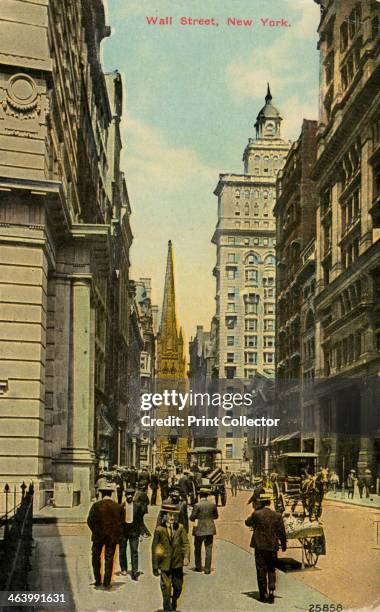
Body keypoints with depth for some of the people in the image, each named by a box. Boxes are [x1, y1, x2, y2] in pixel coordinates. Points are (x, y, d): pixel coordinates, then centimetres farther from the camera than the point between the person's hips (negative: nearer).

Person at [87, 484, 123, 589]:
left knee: (96, 558, 15)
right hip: (113, 537, 2)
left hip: (99, 536, -2)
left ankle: (98, 580, 16)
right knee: (109, 559, 7)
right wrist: (118, 535, 12)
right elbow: (121, 522, 2)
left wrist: (95, 531, 7)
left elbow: (90, 520, -6)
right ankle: (107, 583, 7)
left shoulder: (96, 506, -9)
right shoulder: (118, 507, -2)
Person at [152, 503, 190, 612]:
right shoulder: (159, 530, -6)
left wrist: (186, 556, -17)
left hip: (178, 563, 3)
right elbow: (154, 549, -3)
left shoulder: (180, 528, 2)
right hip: (165, 564, -3)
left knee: (178, 587, 16)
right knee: (166, 588, -4)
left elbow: (186, 543, 1)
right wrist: (155, 566, -4)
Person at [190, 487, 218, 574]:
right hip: (209, 529, 3)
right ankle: (207, 569, 2)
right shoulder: (213, 504, 0)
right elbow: (216, 516, 12)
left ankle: (198, 567, 22)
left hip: (200, 530, -3)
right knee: (208, 549, 5)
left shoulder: (197, 505, -13)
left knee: (197, 549, 15)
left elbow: (192, 518, -9)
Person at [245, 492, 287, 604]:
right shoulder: (277, 516, -5)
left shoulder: (256, 514, -9)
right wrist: (284, 545, 12)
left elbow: (248, 522, 9)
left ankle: (263, 594, 11)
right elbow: (282, 533, 0)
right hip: (272, 547, 1)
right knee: (271, 570, 13)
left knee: (261, 570, 8)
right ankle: (271, 592, 0)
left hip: (259, 546, -1)